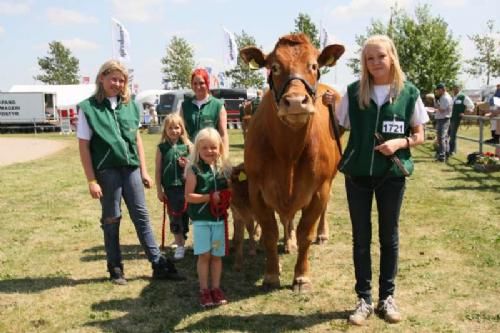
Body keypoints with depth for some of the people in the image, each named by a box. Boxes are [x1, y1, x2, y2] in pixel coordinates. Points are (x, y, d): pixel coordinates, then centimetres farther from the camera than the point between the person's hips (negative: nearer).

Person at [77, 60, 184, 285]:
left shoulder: (129, 106, 8)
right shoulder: (89, 108, -4)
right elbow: (84, 146, -5)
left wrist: (144, 170, 10)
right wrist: (91, 180, -10)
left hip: (130, 167, 4)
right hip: (106, 170, -4)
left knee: (141, 216, 7)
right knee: (111, 220, 7)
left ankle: (159, 265, 12)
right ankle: (115, 268, 20)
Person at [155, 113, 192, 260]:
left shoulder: (187, 146, -1)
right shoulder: (162, 147, 0)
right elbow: (158, 170, 2)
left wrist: (188, 165, -16)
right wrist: (159, 190, 1)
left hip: (185, 186, 0)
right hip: (170, 187, 0)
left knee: (184, 214, 6)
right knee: (174, 216, 4)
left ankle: (181, 238, 27)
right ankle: (180, 245, 14)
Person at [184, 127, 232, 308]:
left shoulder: (224, 169, 4)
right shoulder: (194, 170, -8)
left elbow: (228, 192, 13)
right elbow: (189, 196, -11)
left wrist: (227, 199, -8)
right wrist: (210, 197, -17)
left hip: (220, 218, 4)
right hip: (201, 219, -3)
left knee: (217, 255, 10)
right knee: (204, 255, 1)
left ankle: (216, 288, 22)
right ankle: (204, 290, 14)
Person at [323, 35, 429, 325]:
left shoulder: (409, 93, -3)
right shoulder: (353, 92, -1)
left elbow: (419, 135, 3)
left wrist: (400, 142, -16)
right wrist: (328, 108, -10)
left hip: (393, 174, 0)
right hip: (357, 174, 1)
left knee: (389, 236, 11)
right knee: (361, 237, 8)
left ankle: (387, 297, 25)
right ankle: (364, 299, 19)